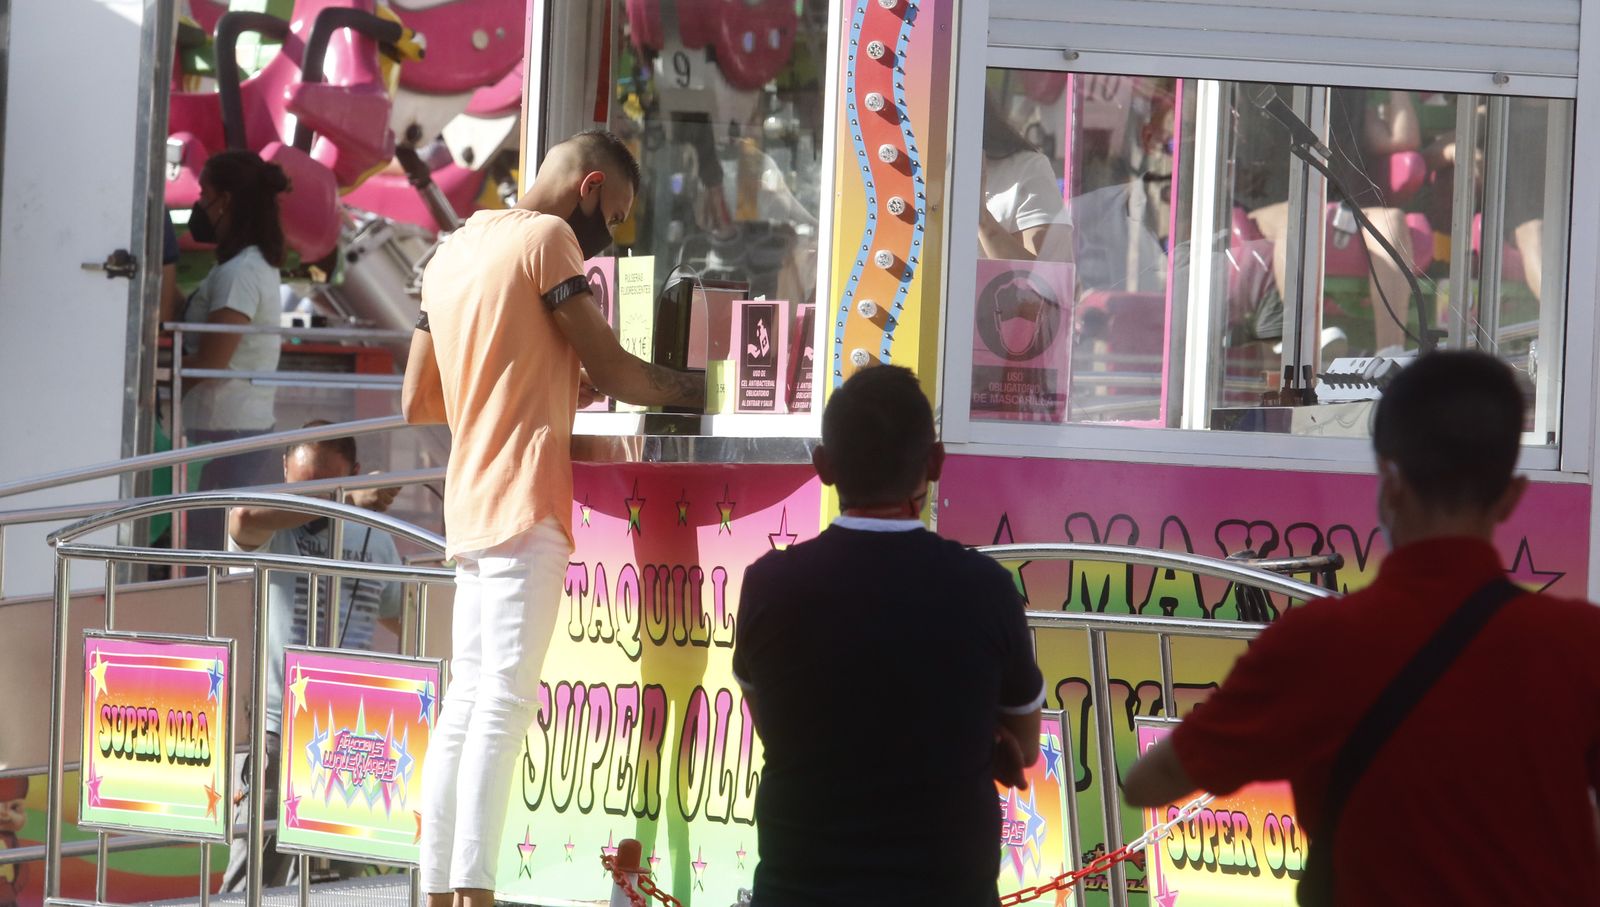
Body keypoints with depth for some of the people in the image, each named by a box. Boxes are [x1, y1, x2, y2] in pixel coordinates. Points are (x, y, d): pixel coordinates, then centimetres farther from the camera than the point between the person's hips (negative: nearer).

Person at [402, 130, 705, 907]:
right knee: (505, 700, -15)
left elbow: (418, 403, 22)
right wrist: (693, 390, 9)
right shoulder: (548, 237, -4)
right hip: (525, 506, -8)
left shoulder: (454, 252, 19)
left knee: (467, 703, 7)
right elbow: (612, 370, -7)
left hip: (472, 507, 8)